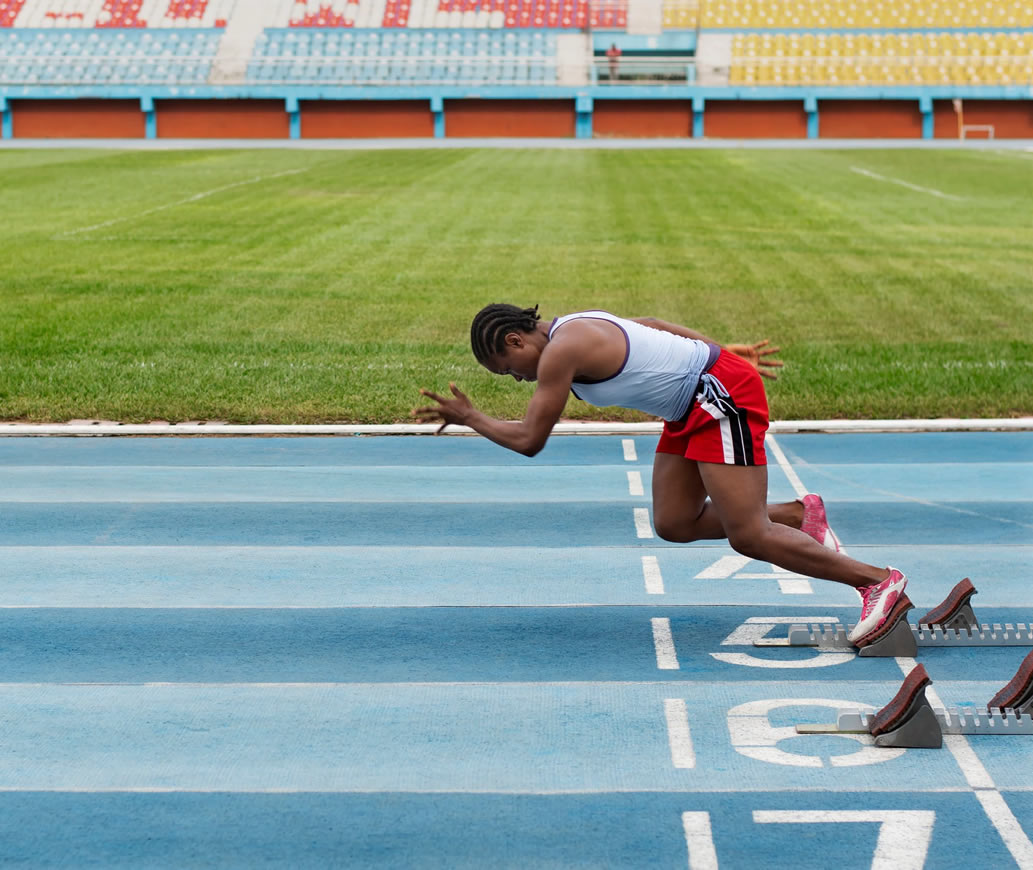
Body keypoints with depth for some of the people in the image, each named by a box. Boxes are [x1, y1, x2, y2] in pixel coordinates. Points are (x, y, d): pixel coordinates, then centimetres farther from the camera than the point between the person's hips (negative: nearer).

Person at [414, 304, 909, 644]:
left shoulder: (560, 350, -19)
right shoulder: (572, 329, 11)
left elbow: (529, 440, -16)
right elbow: (648, 325, 24)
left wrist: (468, 418, -1)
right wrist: (721, 350, 29)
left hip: (723, 392, -10)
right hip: (693, 408, 10)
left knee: (748, 537, -12)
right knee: (674, 524, 7)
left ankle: (878, 582, -8)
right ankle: (800, 515, 15)